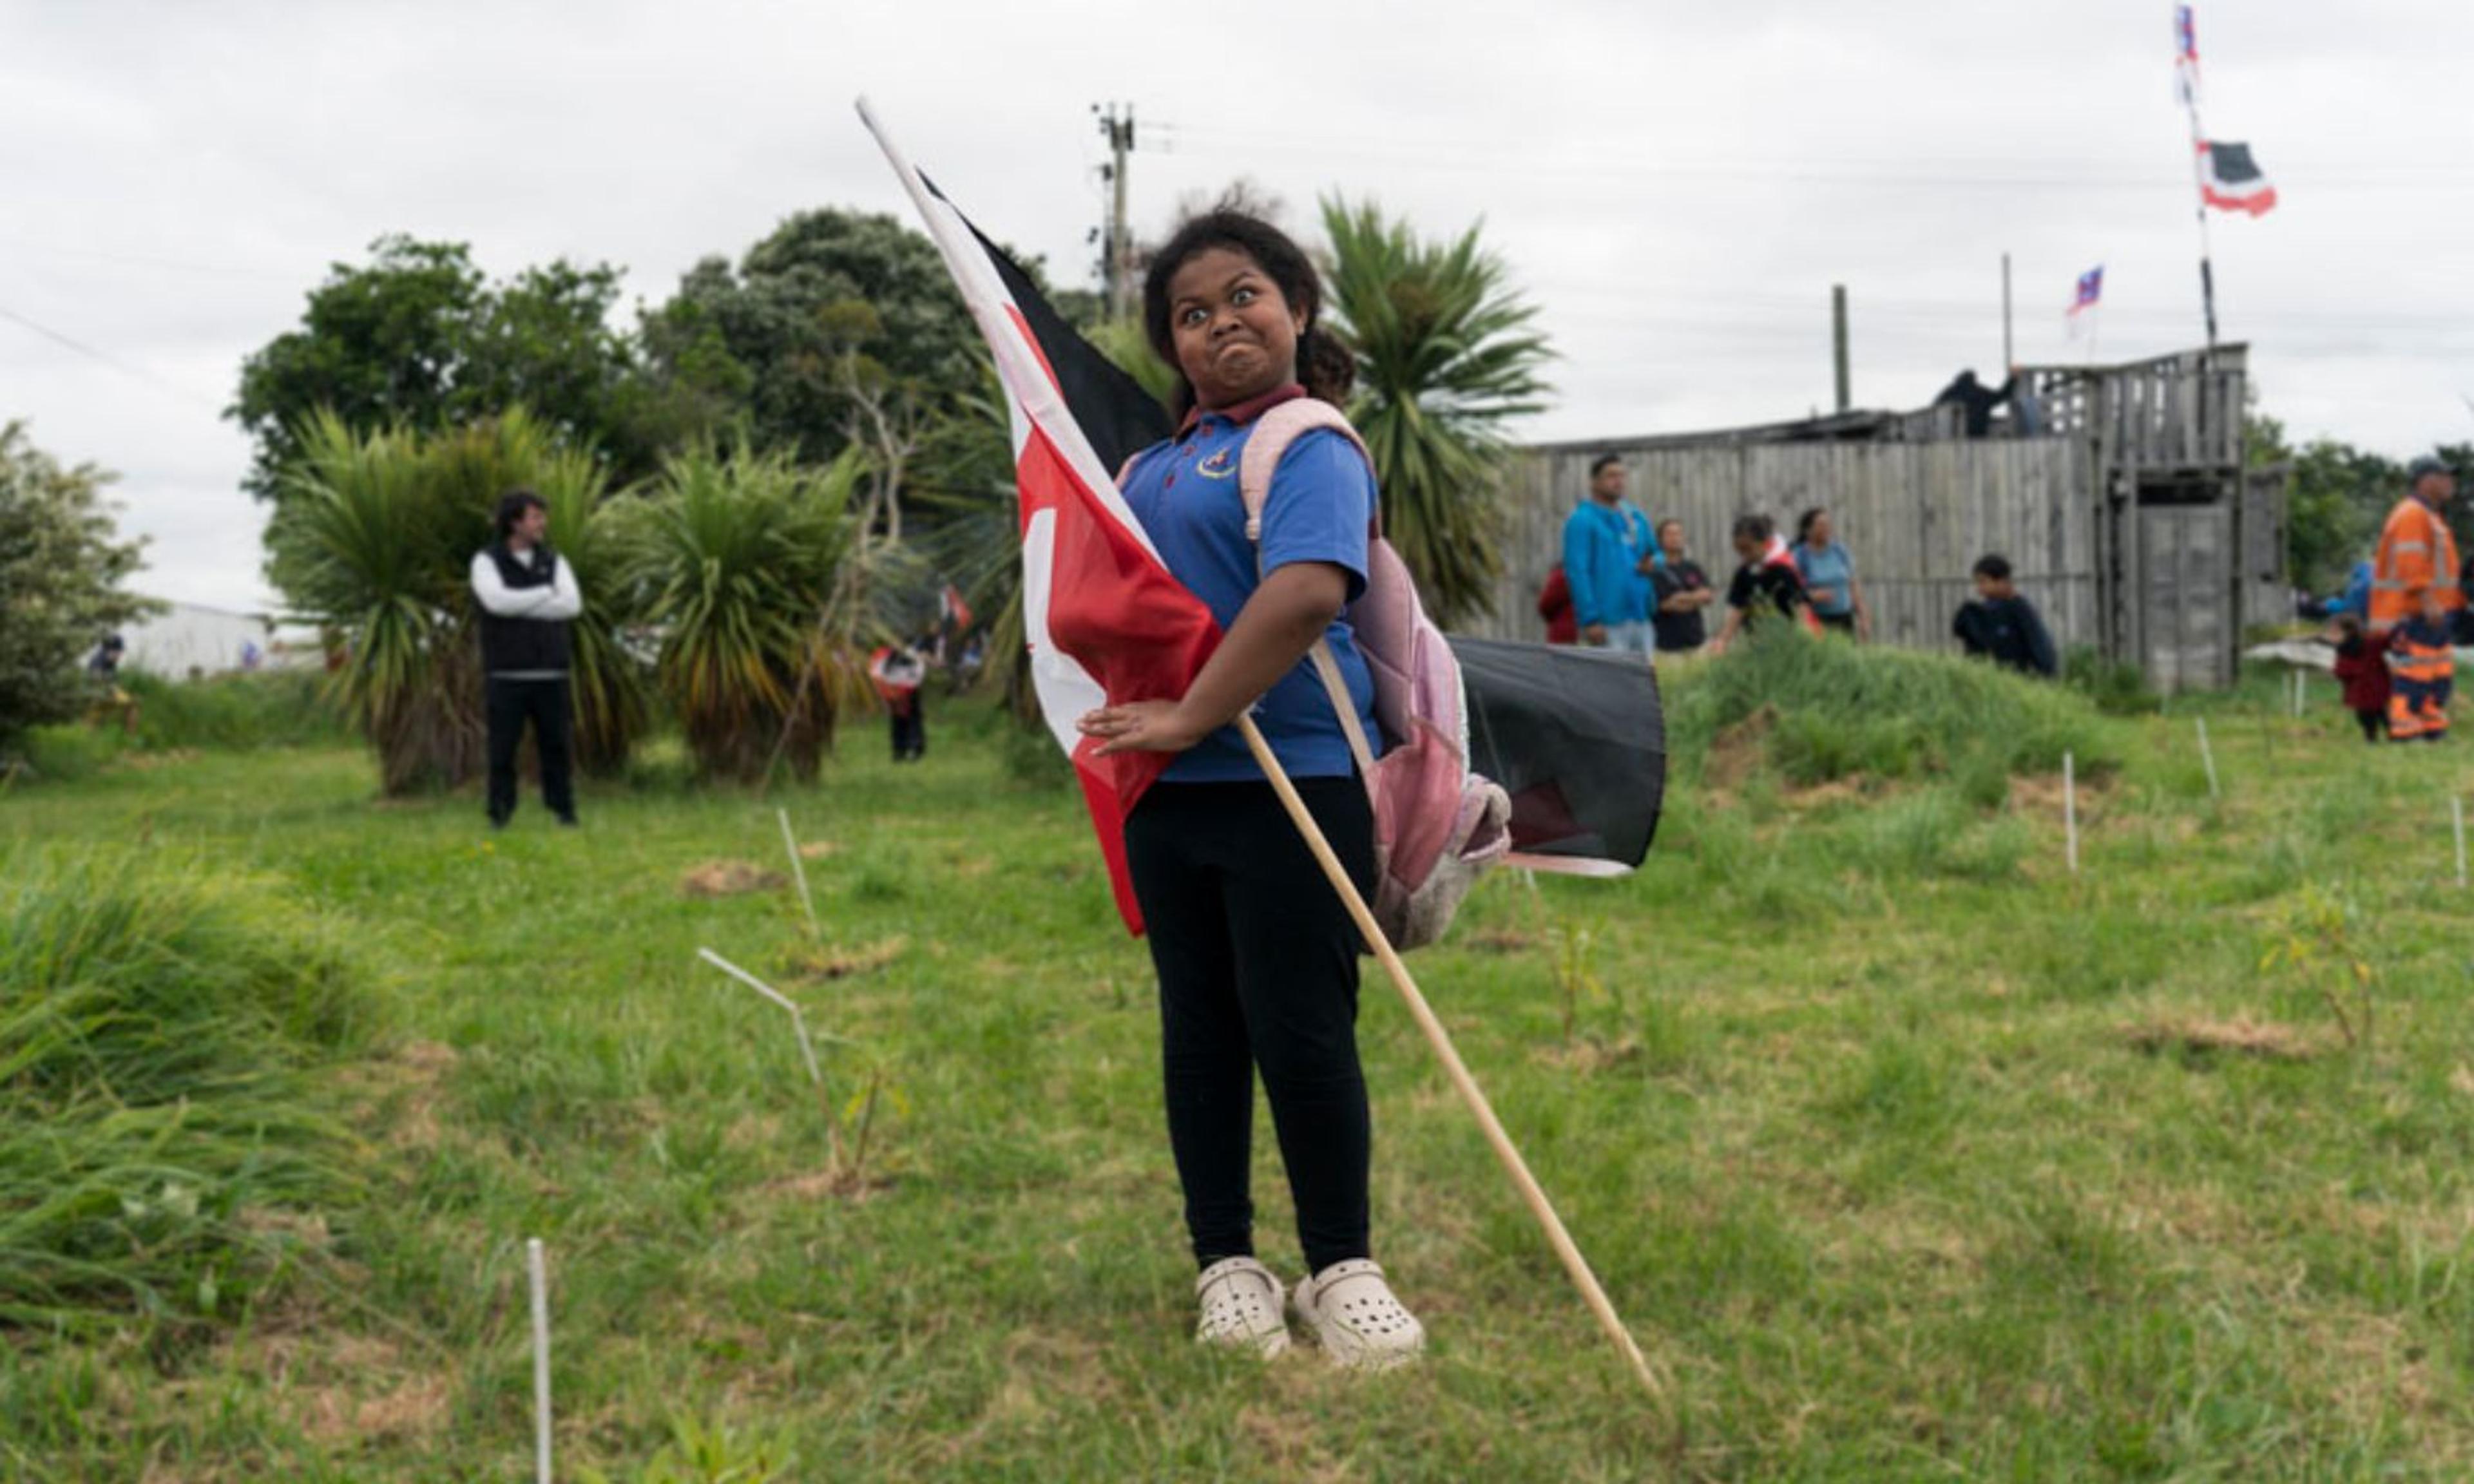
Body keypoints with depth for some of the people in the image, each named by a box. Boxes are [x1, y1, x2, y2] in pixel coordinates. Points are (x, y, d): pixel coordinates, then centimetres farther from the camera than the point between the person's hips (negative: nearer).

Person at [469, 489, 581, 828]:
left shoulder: (555, 563, 9)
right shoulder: (486, 562, 0)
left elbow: (572, 605, -8)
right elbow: (497, 601, -19)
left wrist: (518, 607, -13)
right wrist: (547, 593, -9)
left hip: (550, 675, 2)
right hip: (506, 676, -2)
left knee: (556, 745, 2)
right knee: (502, 748, -1)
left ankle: (564, 811, 9)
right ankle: (500, 815, 6)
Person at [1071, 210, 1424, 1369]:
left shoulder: (1310, 446, -8)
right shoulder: (1155, 462, 16)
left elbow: (1308, 592, -26)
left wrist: (1188, 717, -24)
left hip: (1291, 781, -7)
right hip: (1168, 791, 8)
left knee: (1301, 1031, -3)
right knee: (1199, 1032, 12)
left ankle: (1341, 1269, 15)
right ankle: (1226, 1264, 25)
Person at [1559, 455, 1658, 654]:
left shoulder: (1636, 516, 17)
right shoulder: (1582, 520, -6)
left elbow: (1655, 553, 27)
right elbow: (1577, 572, -13)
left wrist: (1653, 563, 0)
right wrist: (1590, 620, -20)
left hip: (1640, 617, 7)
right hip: (1607, 622, -7)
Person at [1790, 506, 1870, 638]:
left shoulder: (1841, 552, 9)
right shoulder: (1799, 557, -4)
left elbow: (1853, 585, 14)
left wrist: (1863, 618, 8)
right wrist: (1813, 596, -21)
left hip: (1844, 621, 4)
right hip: (1816, 622, -4)